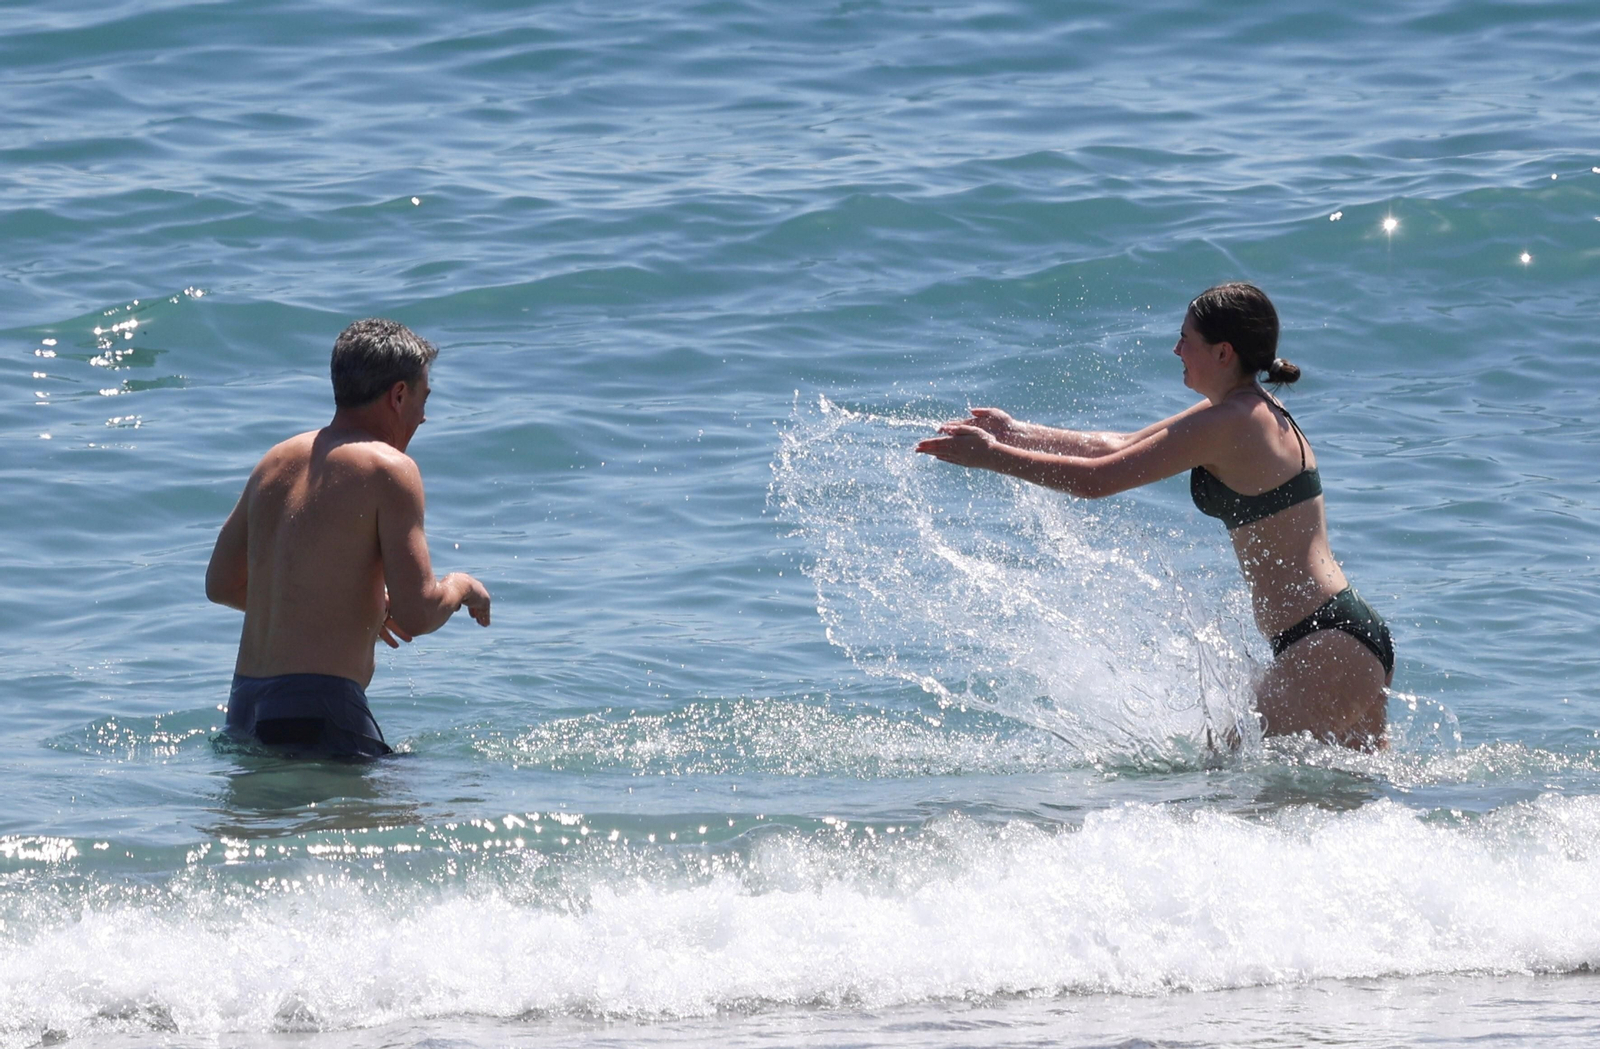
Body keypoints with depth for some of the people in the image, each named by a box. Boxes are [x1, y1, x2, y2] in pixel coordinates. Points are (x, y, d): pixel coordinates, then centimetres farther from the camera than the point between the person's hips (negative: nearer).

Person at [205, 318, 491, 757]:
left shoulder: (276, 462, 16)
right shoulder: (387, 469, -6)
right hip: (319, 714, -8)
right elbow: (417, 614, -13)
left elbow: (221, 584, 26)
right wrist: (461, 588, 10)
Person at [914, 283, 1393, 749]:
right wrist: (1018, 433, 22)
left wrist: (993, 456, -3)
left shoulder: (1231, 424, -15)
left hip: (1327, 648, -10)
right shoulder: (1247, 411, 14)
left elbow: (1098, 479, -12)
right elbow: (1122, 447, 23)